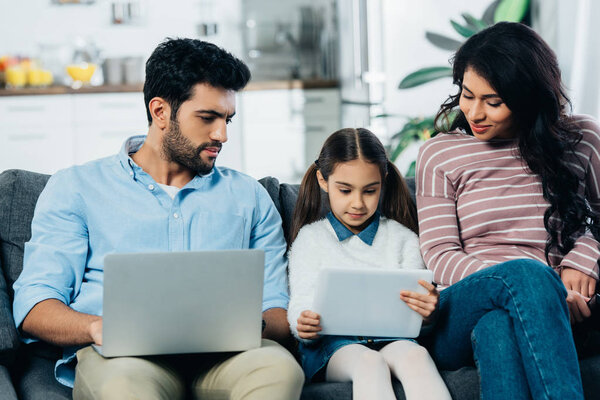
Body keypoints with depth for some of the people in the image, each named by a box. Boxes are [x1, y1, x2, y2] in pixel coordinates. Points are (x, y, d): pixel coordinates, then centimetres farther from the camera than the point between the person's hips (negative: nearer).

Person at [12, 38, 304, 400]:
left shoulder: (249, 197, 25)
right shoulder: (76, 189, 17)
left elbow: (279, 312, 18)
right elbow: (34, 307, 7)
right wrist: (98, 326, -17)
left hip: (222, 354, 2)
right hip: (121, 355, -2)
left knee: (279, 366, -35)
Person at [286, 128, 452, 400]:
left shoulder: (402, 237, 20)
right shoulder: (310, 237, 16)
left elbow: (414, 302, 12)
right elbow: (301, 302, 7)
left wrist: (426, 311, -15)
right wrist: (303, 326, -20)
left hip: (391, 339, 2)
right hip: (333, 344, -1)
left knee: (416, 356, -35)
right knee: (369, 363, -37)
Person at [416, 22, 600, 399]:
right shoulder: (439, 154, 10)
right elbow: (440, 255, 3)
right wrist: (525, 283, -14)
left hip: (546, 307, 0)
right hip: (459, 319, 0)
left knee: (497, 327, -39)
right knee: (527, 272, -36)